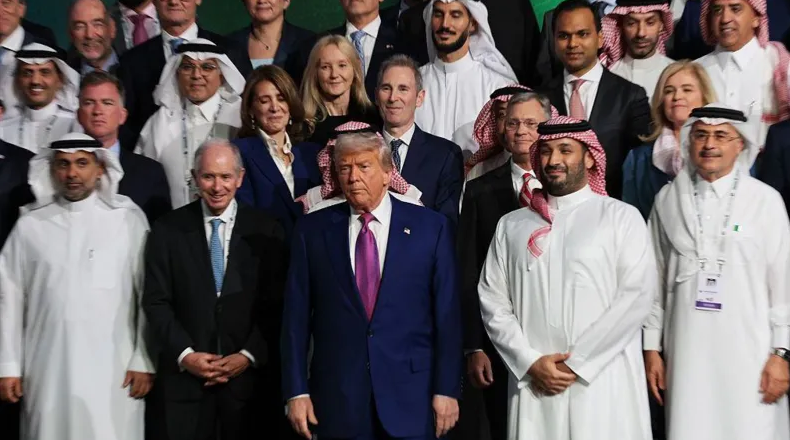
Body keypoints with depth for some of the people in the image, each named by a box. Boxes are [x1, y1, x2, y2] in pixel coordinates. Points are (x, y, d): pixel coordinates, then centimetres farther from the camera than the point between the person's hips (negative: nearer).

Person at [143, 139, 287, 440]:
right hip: (185, 374, 0)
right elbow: (156, 302, 1)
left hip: (250, 375, 0)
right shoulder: (168, 231, 3)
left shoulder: (266, 231, 1)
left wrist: (249, 356, -9)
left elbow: (276, 305, -1)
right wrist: (185, 354, -9)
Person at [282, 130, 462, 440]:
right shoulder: (312, 230, 3)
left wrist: (447, 390, -4)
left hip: (411, 395, -1)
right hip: (337, 399, 1)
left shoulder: (431, 227, 0)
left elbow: (447, 315, -1)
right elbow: (296, 317, 3)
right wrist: (296, 391, -1)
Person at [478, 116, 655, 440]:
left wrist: (577, 363, -9)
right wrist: (531, 362, -6)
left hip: (603, 382, -2)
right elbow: (493, 303, 6)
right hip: (533, 382, 2)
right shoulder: (511, 225, 11)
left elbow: (636, 297, -6)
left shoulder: (621, 217, 2)